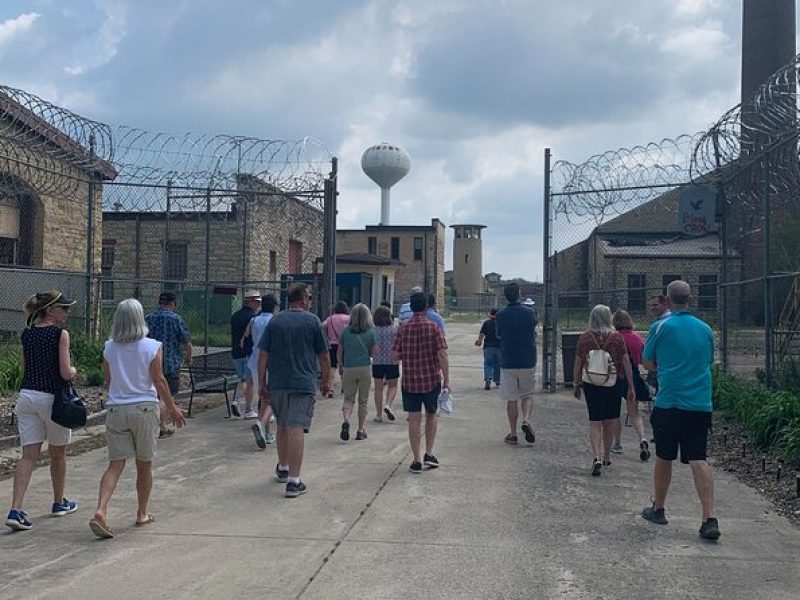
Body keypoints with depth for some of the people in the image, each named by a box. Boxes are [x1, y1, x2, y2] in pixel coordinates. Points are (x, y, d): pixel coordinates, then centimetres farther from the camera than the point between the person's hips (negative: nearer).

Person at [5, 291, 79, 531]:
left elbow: (24, 370, 14)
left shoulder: (27, 334, 8)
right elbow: (66, 373, -15)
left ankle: (15, 509, -10)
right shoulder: (60, 334, -11)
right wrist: (73, 370, 5)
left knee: (28, 456, 2)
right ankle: (59, 503, 29)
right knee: (58, 454, 14)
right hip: (52, 398, -5)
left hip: (27, 395, 5)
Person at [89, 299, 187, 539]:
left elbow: (107, 382, 9)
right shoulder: (151, 347, -8)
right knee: (144, 465, 12)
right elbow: (159, 380, -7)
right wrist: (172, 408, 2)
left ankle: (100, 511, -15)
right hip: (144, 409, -2)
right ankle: (142, 514, 23)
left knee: (115, 464, 3)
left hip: (116, 409, 2)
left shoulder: (109, 348, 2)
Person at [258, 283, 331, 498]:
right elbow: (324, 356, 1)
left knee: (282, 426, 20)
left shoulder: (274, 321, 6)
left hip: (277, 384, 4)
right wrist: (326, 380, 13)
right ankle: (294, 482, -10)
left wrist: (262, 383, 7)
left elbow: (263, 355, 3)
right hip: (303, 383, -4)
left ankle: (283, 469, 36)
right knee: (296, 428, -7)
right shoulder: (312, 321, -2)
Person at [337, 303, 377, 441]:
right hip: (365, 368, -1)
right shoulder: (370, 332, -5)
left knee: (348, 398, 10)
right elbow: (374, 351, -2)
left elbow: (340, 351, 3)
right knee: (363, 401, 11)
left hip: (349, 369, 1)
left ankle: (345, 420, -17)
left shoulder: (346, 331, -2)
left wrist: (340, 366, 16)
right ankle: (361, 430, 13)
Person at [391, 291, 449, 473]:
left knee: (414, 419, 5)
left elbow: (395, 355, -3)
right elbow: (442, 354, -11)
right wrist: (446, 378, -6)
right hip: (432, 379, -1)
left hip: (409, 381, 1)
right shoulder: (433, 327, -6)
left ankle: (417, 461, 7)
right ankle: (429, 453, 15)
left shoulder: (404, 328, -2)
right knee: (432, 415, 19)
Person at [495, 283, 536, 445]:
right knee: (527, 395, 15)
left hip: (508, 363, 0)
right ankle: (527, 420, -9)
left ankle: (513, 434, 10)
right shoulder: (530, 313, -4)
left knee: (511, 399, 7)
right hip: (528, 362, 0)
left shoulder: (500, 315, -6)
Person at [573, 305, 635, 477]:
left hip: (591, 384, -1)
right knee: (610, 422, 16)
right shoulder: (616, 337, -3)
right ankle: (606, 457, 28)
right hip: (613, 384, 1)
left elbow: (577, 363, 1)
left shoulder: (584, 337, -3)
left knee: (594, 422, 2)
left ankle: (597, 457, -15)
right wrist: (631, 387, 4)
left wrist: (577, 385, 12)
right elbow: (626, 363, -2)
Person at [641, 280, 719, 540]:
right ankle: (710, 519, -8)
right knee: (698, 460, 1)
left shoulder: (661, 327, -5)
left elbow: (647, 362, 5)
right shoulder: (705, 329, 6)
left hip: (669, 404, -3)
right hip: (700, 404, 3)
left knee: (664, 458, 12)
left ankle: (658, 509, 27)